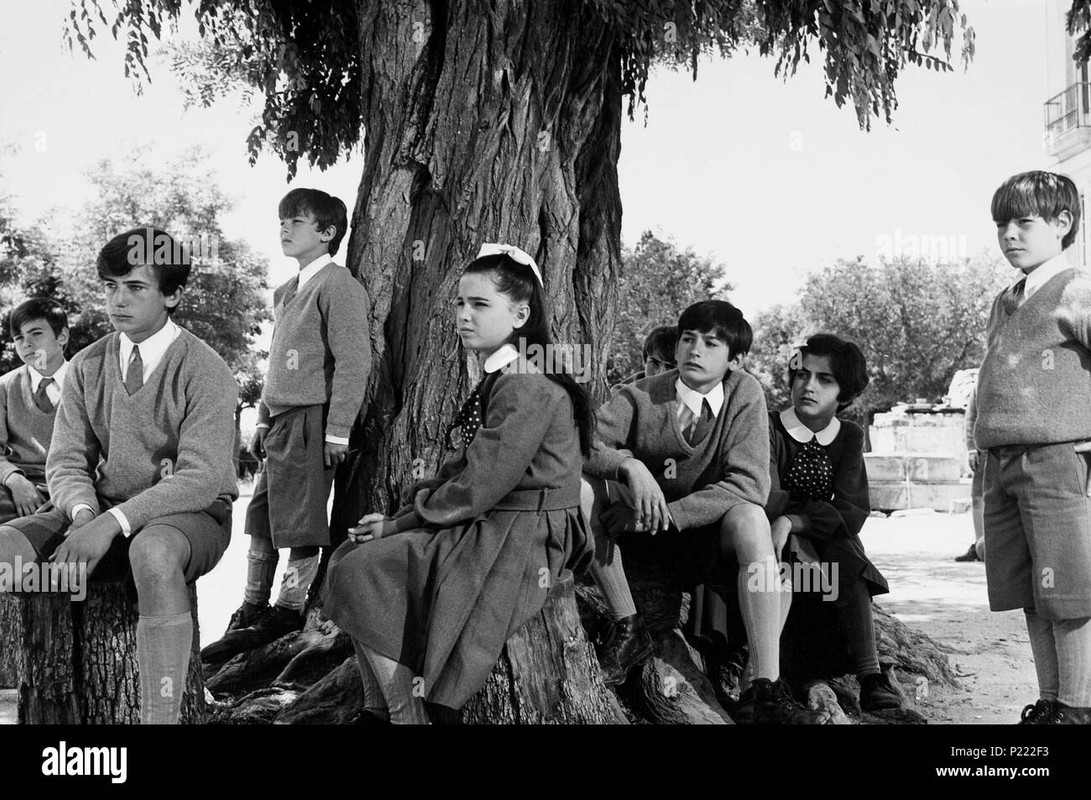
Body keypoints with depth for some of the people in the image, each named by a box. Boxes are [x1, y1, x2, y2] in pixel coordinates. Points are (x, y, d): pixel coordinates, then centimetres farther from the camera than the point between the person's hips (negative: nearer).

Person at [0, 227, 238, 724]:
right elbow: (66, 460, 4)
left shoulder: (205, 371, -9)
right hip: (100, 511, 5)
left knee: (151, 550, -40)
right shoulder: (86, 367, 7)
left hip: (191, 516, -5)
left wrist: (115, 522, -28)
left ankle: (161, 715, -36)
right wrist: (83, 512, -20)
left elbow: (201, 478, -18)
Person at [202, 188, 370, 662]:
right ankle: (251, 614, 20)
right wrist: (263, 422, 21)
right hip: (280, 423, 9)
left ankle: (288, 614, 5)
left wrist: (338, 429, -17)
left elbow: (353, 361, -15)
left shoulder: (338, 286, -9)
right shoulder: (286, 293, 19)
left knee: (301, 527, -3)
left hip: (311, 423, -9)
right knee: (260, 522, 11)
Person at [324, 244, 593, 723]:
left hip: (520, 546, -10)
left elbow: (478, 489, -21)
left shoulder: (526, 386, -18)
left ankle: (406, 713, -6)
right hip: (485, 530, 11)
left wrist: (418, 508, -4)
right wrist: (399, 521, 3)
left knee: (363, 573, -17)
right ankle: (380, 709, 4)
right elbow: (463, 472, 15)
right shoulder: (498, 378, 16)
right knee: (351, 556, 4)